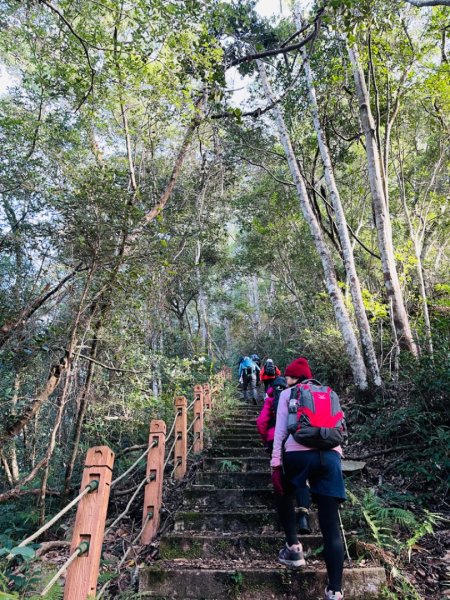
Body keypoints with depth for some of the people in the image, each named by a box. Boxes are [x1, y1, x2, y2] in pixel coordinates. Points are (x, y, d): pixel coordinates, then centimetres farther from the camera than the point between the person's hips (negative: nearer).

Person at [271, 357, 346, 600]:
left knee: (283, 494, 29)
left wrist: (276, 464, 4)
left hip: (299, 453, -3)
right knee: (331, 525, 4)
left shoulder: (287, 394, 13)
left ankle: (293, 548, 24)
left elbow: (280, 430, 5)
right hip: (330, 456, 3)